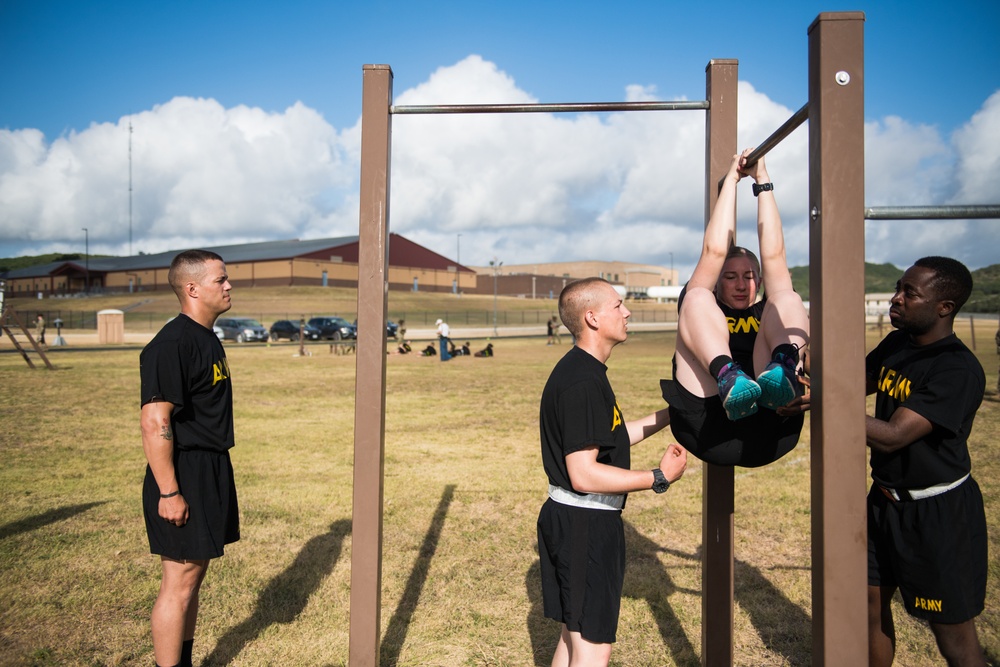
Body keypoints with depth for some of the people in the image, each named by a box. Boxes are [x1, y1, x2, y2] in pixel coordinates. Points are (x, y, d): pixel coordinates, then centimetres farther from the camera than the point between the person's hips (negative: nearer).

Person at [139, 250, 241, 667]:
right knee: (179, 583, 0)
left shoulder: (207, 339, 12)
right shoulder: (172, 343, -18)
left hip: (210, 473, 10)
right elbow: (154, 421, -23)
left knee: (195, 575, 18)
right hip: (184, 477, -10)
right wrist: (168, 492, -23)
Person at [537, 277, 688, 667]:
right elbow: (584, 475, -26)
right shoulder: (583, 381, -22)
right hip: (585, 525, -10)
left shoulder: (580, 371, 11)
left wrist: (666, 417, 21)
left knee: (573, 635, 21)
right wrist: (658, 478, -19)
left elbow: (606, 441, 20)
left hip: (569, 520, 10)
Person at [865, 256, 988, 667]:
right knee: (870, 603, 17)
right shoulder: (895, 345, 2)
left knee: (952, 633, 6)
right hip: (885, 499, 7)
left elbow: (892, 436, -29)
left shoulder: (959, 371, -23)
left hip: (938, 511, -7)